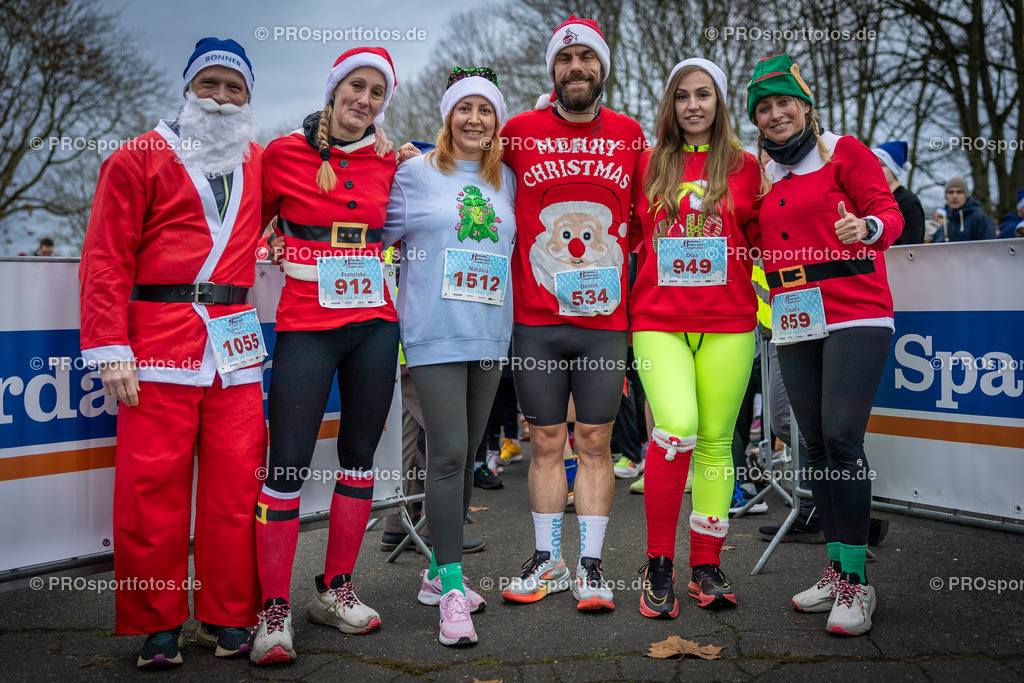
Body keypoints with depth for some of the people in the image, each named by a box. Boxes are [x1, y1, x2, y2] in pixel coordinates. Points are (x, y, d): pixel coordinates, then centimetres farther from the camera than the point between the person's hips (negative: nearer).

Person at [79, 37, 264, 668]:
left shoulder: (261, 164, 18)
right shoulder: (140, 159, 6)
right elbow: (106, 258, 0)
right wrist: (110, 348, -9)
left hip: (235, 343, 3)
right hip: (158, 343, -3)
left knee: (236, 484, 1)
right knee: (153, 487, -3)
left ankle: (228, 618, 14)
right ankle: (158, 626, 10)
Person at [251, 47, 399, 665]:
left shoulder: (387, 163, 8)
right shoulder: (284, 154, 0)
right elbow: (251, 224, 11)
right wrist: (279, 247, -4)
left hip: (374, 325, 4)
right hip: (306, 327, -4)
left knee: (359, 455, 9)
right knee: (288, 463, -8)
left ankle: (335, 590, 24)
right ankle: (275, 610, 4)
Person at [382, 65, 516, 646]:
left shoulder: (507, 180, 15)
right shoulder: (415, 172, 3)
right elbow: (382, 234, 5)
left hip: (490, 334, 5)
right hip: (436, 332, -5)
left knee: (468, 456, 9)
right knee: (448, 454, -12)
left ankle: (440, 571, 23)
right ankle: (452, 590, -6)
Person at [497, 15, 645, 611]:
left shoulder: (629, 134, 7)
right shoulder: (521, 131, 2)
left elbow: (643, 219, 16)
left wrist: (639, 306, 13)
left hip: (605, 321, 1)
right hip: (535, 321, 0)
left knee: (595, 443, 6)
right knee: (546, 442, 8)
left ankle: (592, 566, 16)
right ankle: (548, 561, 21)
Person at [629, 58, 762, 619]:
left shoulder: (745, 167, 9)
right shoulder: (648, 165, 10)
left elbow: (762, 241, 13)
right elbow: (627, 233, 18)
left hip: (728, 322, 1)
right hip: (657, 319, -1)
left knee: (715, 440, 3)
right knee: (676, 427, -19)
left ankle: (706, 566, 17)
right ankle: (658, 565, -4)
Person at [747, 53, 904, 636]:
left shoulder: (844, 151, 2)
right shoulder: (760, 174, 17)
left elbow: (888, 212, -4)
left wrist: (866, 228, -24)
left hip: (856, 314, -5)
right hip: (795, 322, 6)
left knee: (841, 438, -16)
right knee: (816, 443, 6)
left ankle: (857, 581, -6)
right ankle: (838, 571, 16)